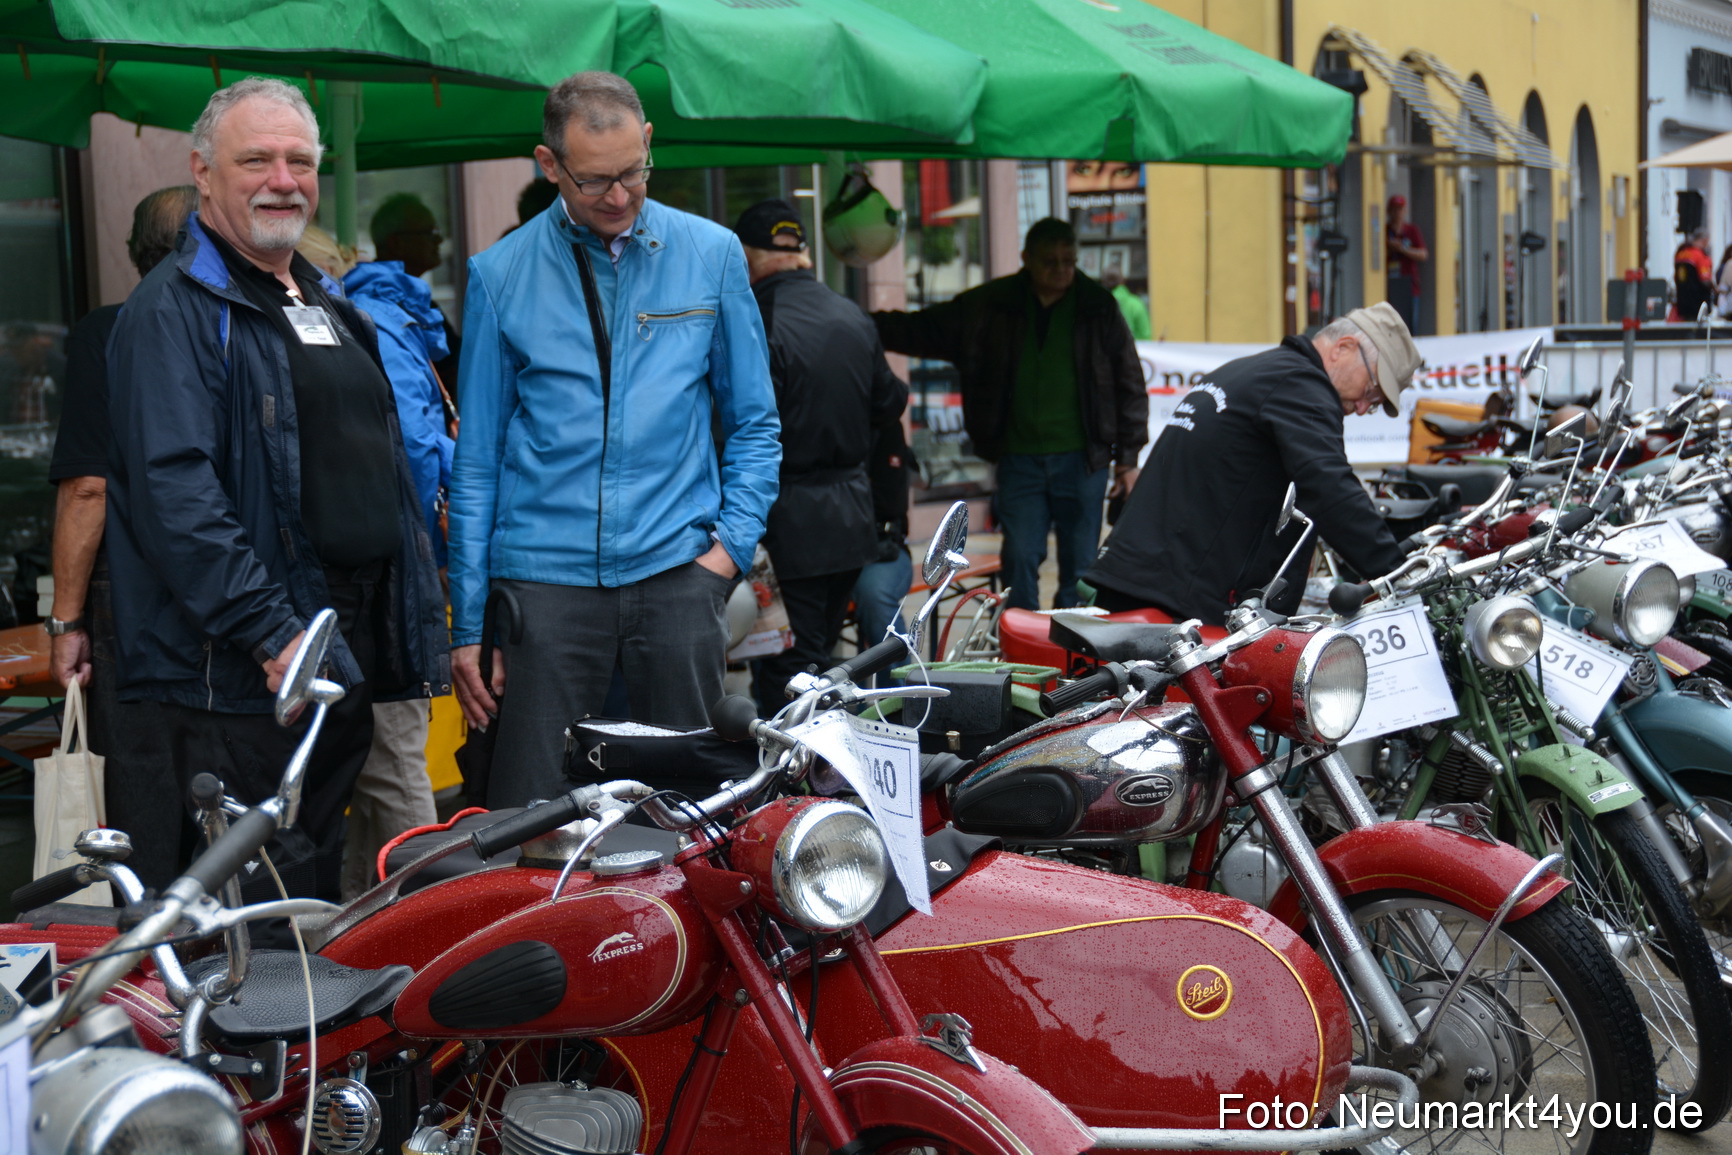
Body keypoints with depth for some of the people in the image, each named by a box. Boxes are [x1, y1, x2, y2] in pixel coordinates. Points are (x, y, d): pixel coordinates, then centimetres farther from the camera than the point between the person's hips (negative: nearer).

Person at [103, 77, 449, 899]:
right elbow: (174, 492, -19)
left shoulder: (329, 302, 20)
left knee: (322, 894, 15)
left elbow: (382, 462, 25)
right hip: (236, 677, -8)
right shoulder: (175, 310, -8)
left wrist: (417, 619, 18)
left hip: (346, 661, 8)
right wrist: (272, 635, -24)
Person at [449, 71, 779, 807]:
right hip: (543, 578, -1)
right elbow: (476, 459, 7)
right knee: (528, 814, -3)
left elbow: (752, 421, 13)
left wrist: (733, 543, -1)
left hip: (677, 568, 1)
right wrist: (468, 624, 5)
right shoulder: (499, 275, 5)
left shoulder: (712, 255, 6)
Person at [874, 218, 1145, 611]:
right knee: (1019, 561, -2)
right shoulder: (990, 306, 4)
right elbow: (923, 331, 14)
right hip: (1019, 457, 1)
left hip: (1082, 459, -1)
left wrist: (1127, 458, 4)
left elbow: (1129, 383, 6)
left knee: (1080, 567, 3)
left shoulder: (1098, 307, 1)